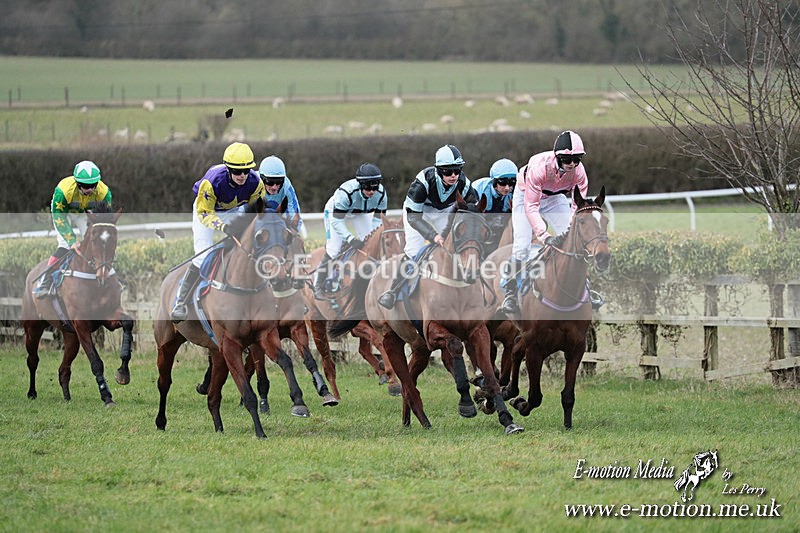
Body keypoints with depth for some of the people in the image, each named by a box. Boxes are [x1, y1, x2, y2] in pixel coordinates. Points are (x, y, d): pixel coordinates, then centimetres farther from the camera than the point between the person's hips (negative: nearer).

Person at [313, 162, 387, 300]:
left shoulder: (381, 193, -28)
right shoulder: (346, 192, -43)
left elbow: (378, 219, -16)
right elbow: (336, 221, -37)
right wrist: (350, 239, -47)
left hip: (360, 213, 5)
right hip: (335, 211, -5)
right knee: (334, 249, -16)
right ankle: (318, 286, -5)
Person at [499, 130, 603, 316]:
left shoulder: (578, 171, -26)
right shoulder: (539, 167, -40)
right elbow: (531, 207, -40)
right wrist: (545, 236, -49)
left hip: (555, 198, 4)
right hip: (526, 196, -4)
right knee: (521, 245, -16)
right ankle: (510, 295, -6)